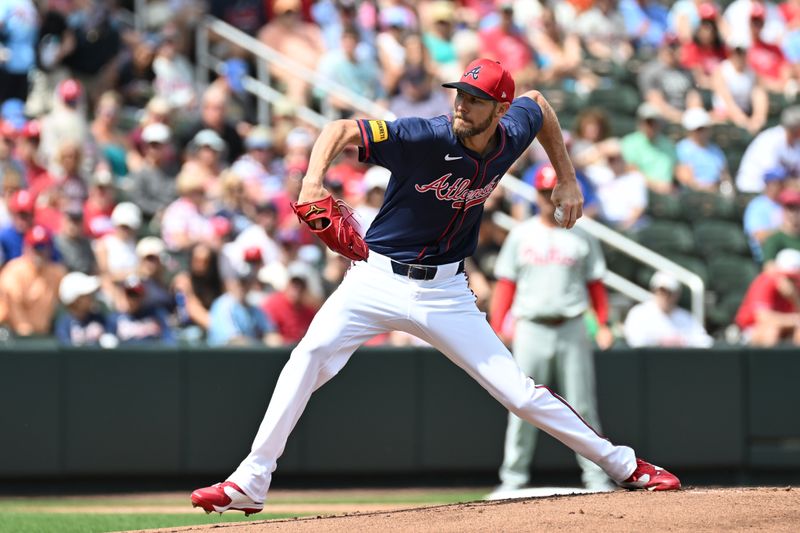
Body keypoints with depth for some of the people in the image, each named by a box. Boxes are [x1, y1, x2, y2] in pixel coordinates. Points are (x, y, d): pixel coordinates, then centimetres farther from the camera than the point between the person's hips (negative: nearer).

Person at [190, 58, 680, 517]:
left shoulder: (511, 140, -6)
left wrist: (567, 178, 17)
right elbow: (342, 130, -25)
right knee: (311, 355, -23)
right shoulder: (424, 138, -20)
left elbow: (538, 103, 18)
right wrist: (314, 180, -43)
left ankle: (623, 465, 14)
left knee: (519, 391, -2)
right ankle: (250, 483, -20)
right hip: (378, 277, -2)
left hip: (445, 291, 2)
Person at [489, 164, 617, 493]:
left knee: (582, 406, 0)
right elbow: (505, 284, 7)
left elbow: (595, 283, 8)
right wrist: (497, 327, -3)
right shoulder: (521, 235, 9)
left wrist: (604, 325, -5)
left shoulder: (581, 237, 8)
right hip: (531, 328, 0)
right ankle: (513, 477, 2)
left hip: (571, 328, 0)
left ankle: (596, 476, 3)